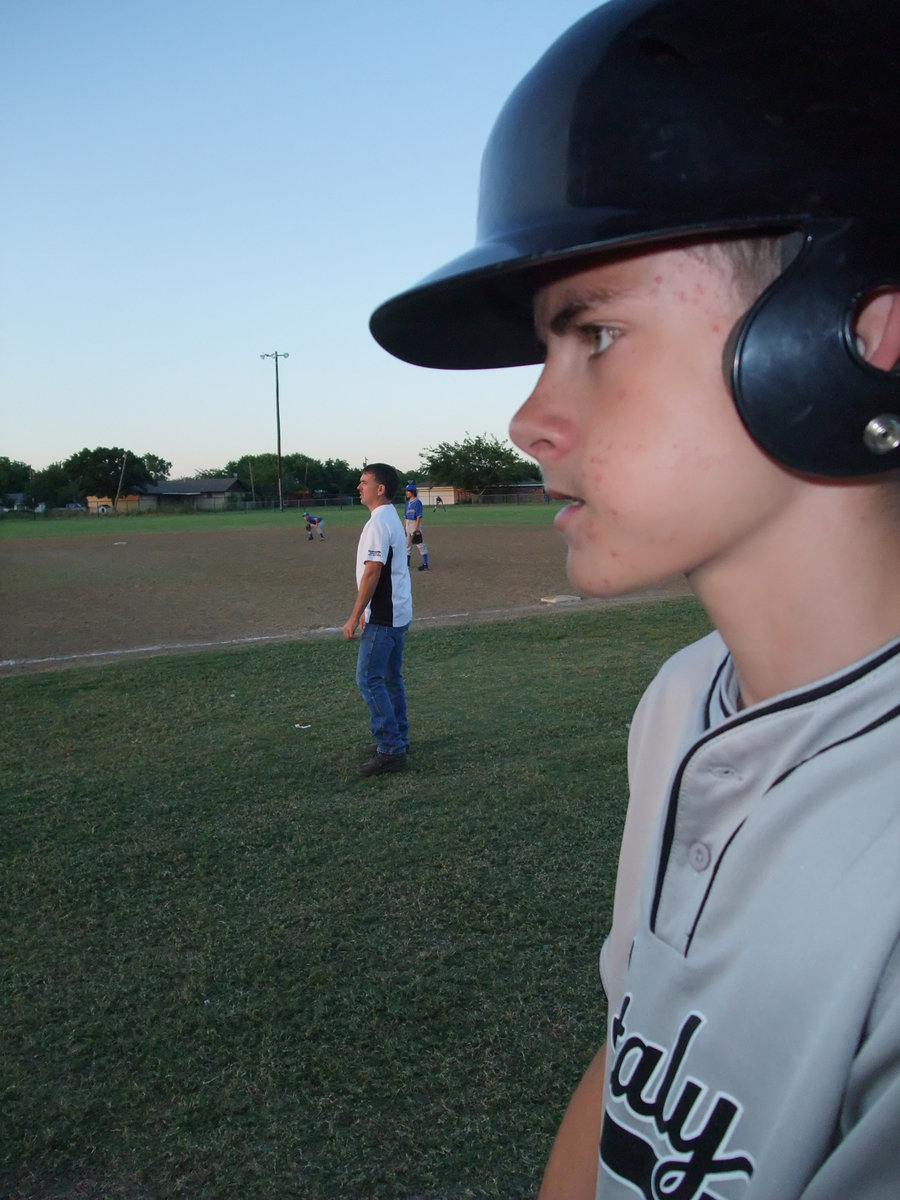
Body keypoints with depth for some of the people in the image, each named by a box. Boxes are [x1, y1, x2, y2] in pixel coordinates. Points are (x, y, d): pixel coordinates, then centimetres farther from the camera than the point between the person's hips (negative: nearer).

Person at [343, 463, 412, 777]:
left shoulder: (378, 523, -18)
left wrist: (354, 616, -20)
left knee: (368, 679, -8)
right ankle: (397, 739, 27)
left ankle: (391, 751, -6)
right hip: (396, 612, 11)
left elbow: (372, 573, -23)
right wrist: (366, 610, 23)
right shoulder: (392, 519, 14)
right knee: (390, 678, 17)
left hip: (383, 617, -11)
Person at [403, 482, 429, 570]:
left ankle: (425, 564, -9)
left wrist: (416, 529, -20)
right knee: (407, 544, 14)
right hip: (408, 524, 8)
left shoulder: (417, 502, -11)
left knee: (420, 544, -9)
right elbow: (405, 517, 16)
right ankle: (406, 562, 24)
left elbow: (419, 517, -15)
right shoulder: (407, 503, 13)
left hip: (415, 524, -8)